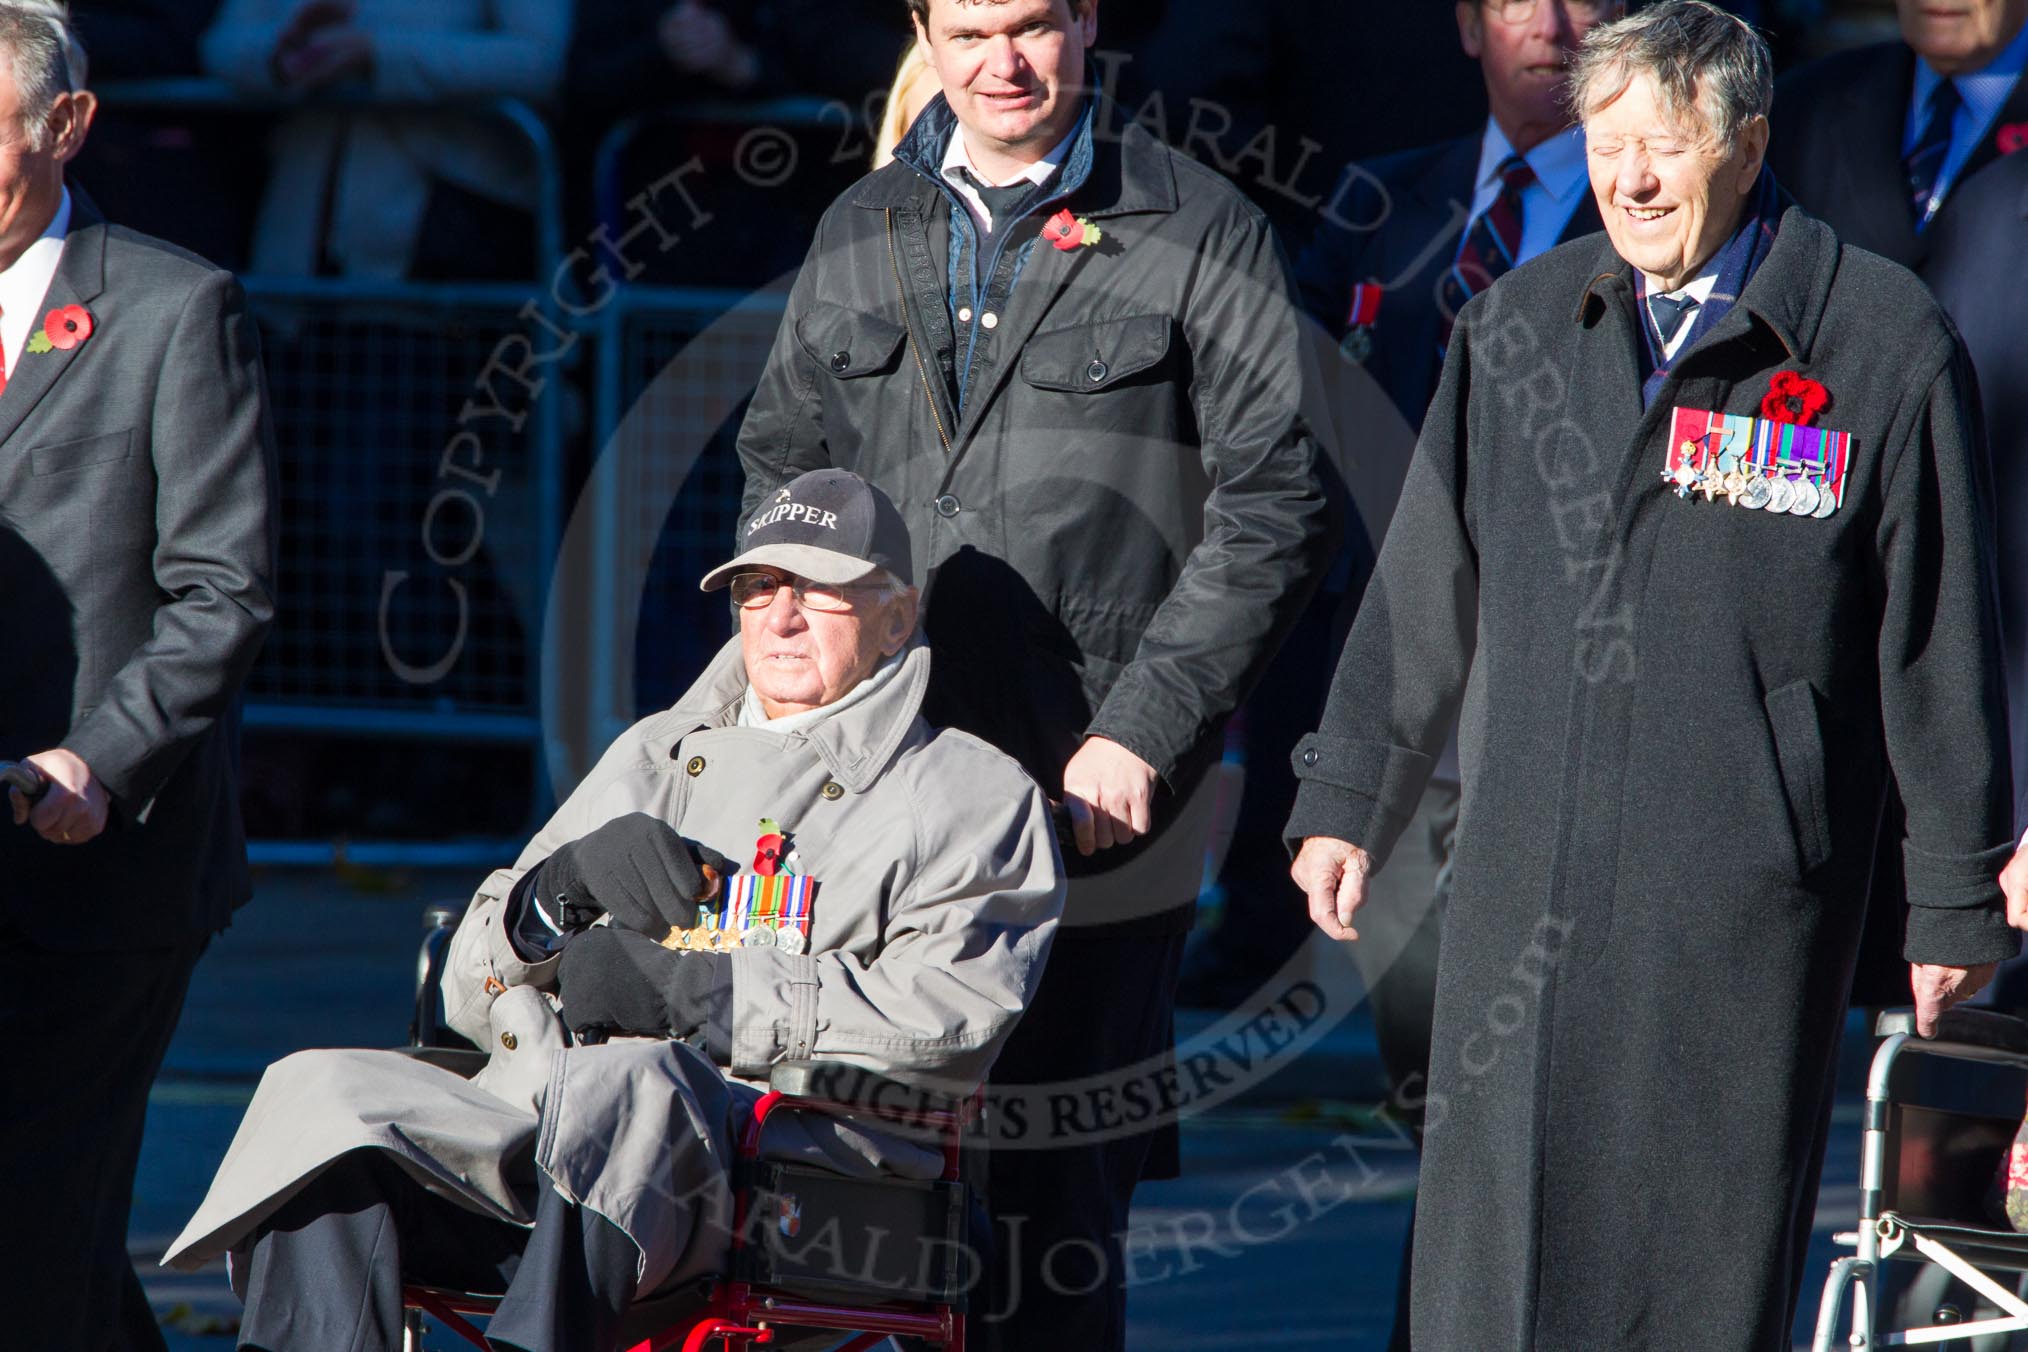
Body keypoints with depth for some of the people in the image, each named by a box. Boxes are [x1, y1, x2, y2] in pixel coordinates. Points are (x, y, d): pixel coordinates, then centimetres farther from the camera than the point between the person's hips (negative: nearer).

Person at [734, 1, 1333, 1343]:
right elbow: (781, 468, 22)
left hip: (1098, 793, -4)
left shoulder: (1200, 234, 1)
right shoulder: (862, 237, 15)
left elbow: (1272, 512, -3)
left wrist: (1141, 732, -11)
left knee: (1060, 1178, -5)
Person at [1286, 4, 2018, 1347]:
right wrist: (1347, 799, 17)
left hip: (1748, 912, -3)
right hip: (1527, 882, 4)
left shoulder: (1883, 346, -2)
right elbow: (1423, 596, 18)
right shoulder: (1518, 328, 10)